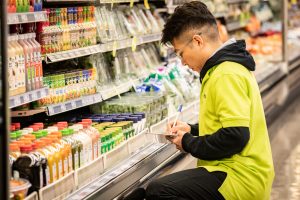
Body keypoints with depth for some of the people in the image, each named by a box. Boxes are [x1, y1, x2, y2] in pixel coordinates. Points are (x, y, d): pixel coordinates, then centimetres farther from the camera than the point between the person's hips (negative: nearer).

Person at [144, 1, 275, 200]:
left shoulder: (227, 75, -17)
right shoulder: (231, 66, 17)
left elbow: (235, 136, -23)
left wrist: (188, 143, -10)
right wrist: (192, 130, 17)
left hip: (240, 180, -11)